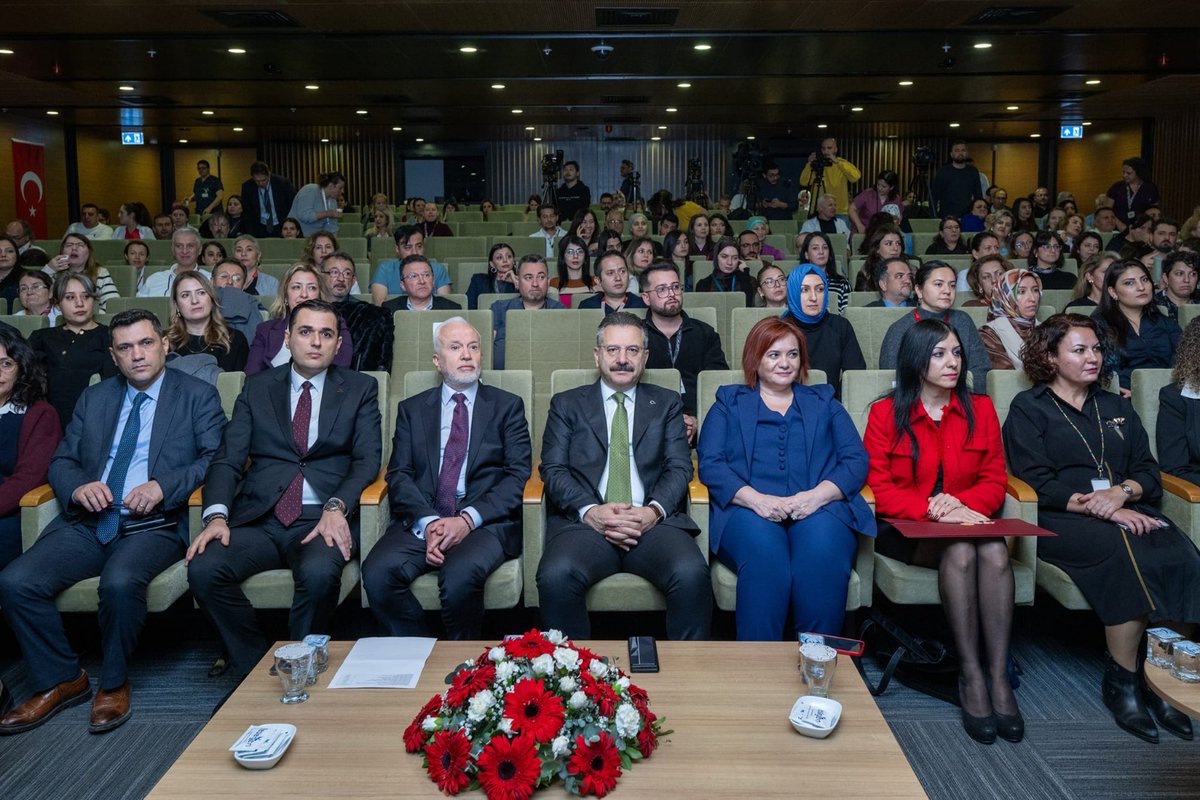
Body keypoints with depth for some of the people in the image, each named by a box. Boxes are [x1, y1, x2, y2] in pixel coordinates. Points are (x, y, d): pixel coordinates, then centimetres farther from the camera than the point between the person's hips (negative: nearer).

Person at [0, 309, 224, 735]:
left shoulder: (198, 395, 6)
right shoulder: (94, 398, 20)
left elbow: (217, 458, -4)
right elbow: (61, 460, 18)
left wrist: (163, 486, -19)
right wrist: (78, 487, -6)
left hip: (155, 524, -5)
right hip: (87, 522, 5)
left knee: (120, 582, -33)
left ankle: (113, 684, -7)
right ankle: (61, 681, 3)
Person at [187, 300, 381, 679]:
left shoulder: (360, 388, 11)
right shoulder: (257, 387, 15)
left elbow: (367, 458, 0)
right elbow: (228, 459, 7)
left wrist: (336, 508, -19)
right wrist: (216, 515, -12)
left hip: (322, 520, -2)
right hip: (259, 519, 3)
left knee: (318, 573, -34)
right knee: (203, 569, -25)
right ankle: (257, 671, -5)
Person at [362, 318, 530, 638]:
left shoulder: (508, 406, 12)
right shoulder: (411, 409, 18)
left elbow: (518, 475, 2)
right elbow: (399, 476, 8)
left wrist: (468, 519, -12)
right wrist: (427, 522, -11)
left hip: (486, 522, -2)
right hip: (421, 522, 2)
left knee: (460, 576, -33)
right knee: (377, 572, -27)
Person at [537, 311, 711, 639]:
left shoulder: (667, 403, 20)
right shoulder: (567, 404, 18)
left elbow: (679, 467, 10)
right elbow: (553, 469, 7)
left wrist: (654, 510, -11)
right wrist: (590, 511, -12)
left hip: (653, 522, 1)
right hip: (586, 522, 0)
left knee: (692, 575, -30)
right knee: (556, 576, -32)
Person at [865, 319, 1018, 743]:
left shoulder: (980, 409, 10)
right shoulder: (886, 413, 1)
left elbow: (995, 481, 8)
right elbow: (879, 490, -5)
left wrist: (962, 504, -15)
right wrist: (934, 511, -20)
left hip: (967, 521, 3)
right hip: (904, 529, -3)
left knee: (994, 550, -31)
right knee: (959, 551, -33)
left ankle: (999, 676, -27)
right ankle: (970, 676, -25)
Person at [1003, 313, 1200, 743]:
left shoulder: (1116, 406, 25)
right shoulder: (1028, 408, 8)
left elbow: (1148, 470, 15)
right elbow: (1038, 484, -5)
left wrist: (1123, 491, -9)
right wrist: (1098, 507, -17)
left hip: (1128, 511, 5)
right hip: (1060, 521, -5)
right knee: (1131, 556, -34)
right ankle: (1121, 680, -20)